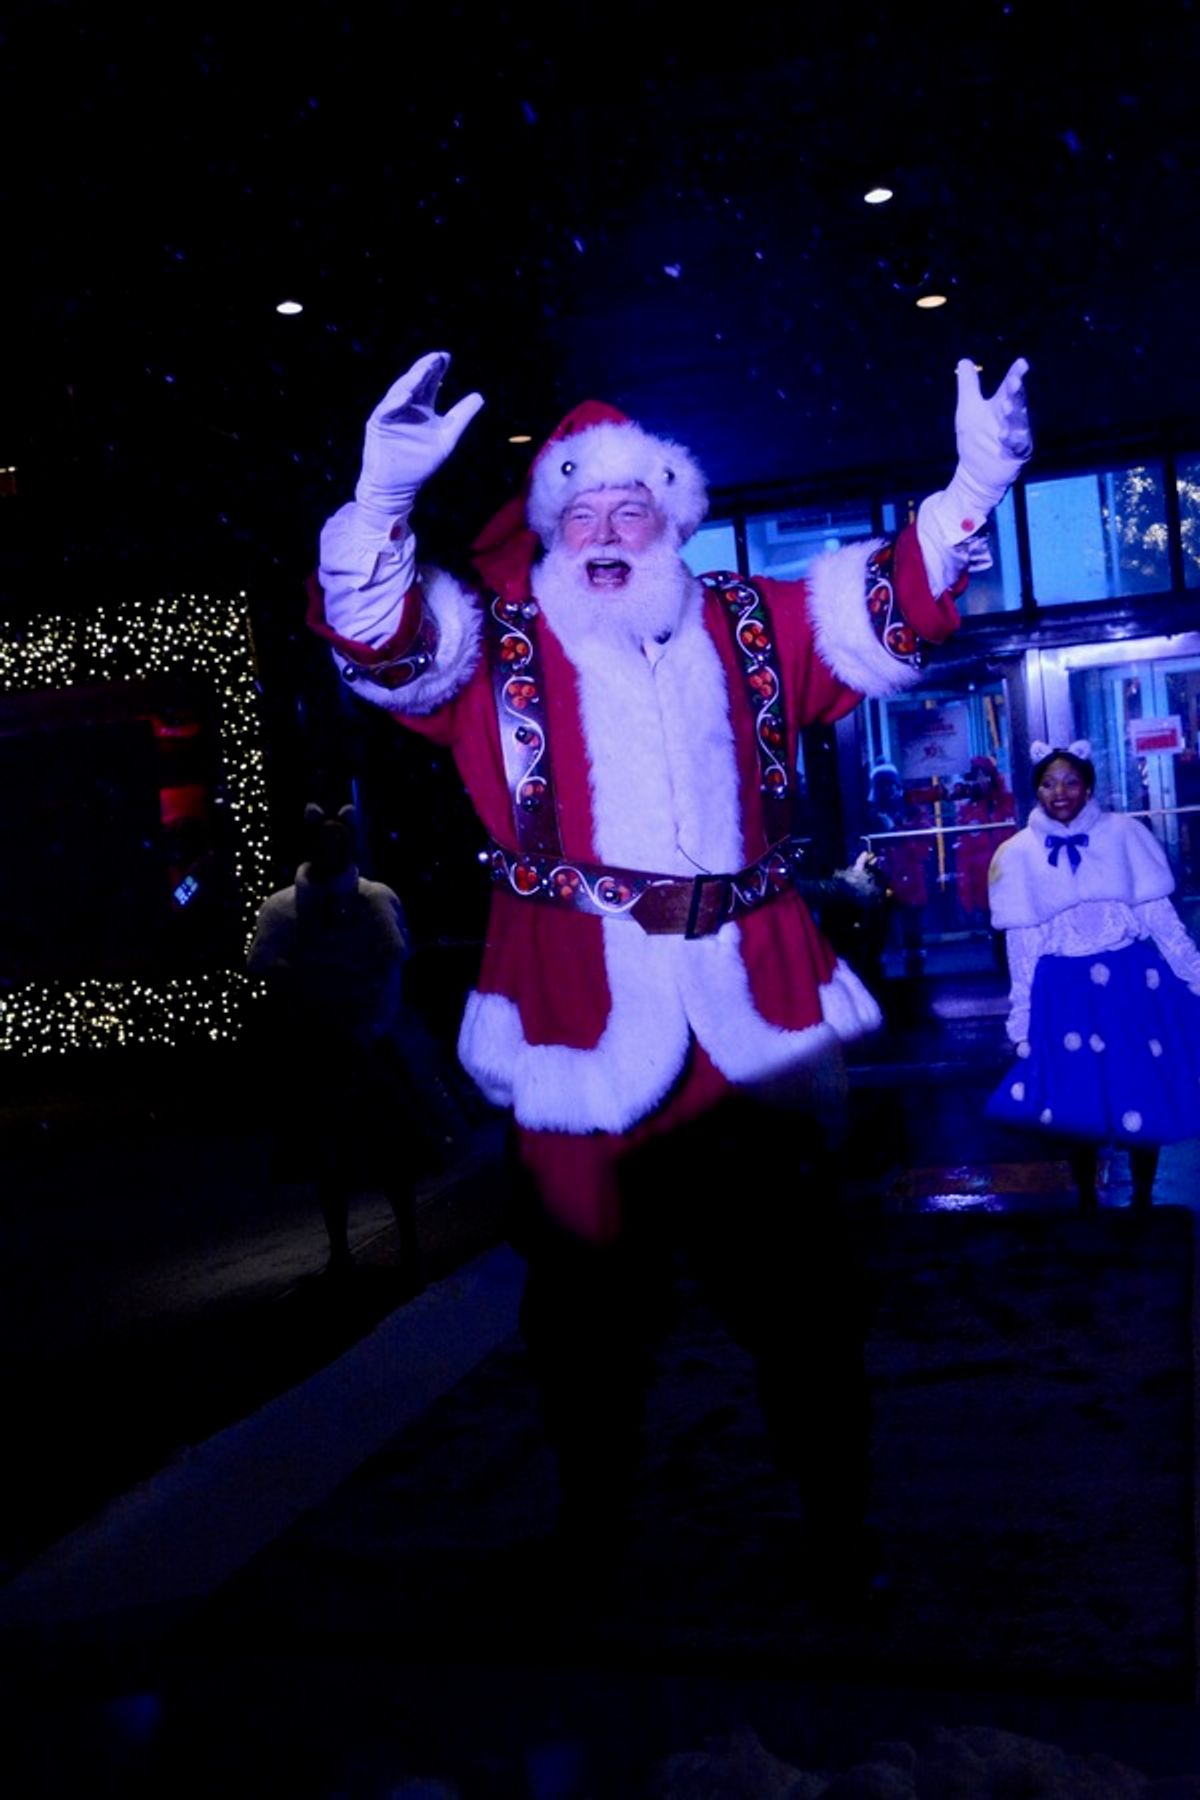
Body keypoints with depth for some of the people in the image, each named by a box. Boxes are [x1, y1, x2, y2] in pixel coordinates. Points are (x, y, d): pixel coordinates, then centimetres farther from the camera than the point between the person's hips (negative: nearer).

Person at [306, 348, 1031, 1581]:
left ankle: (835, 1500, 35)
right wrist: (384, 497, -27)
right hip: (583, 1027, -2)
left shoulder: (748, 628, 14)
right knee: (587, 1291, 10)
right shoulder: (496, 644, 6)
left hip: (751, 1019, 2)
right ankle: (589, 1517, 32)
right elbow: (380, 644, -9)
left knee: (797, 1285, 14)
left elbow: (887, 612, 8)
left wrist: (968, 495, -9)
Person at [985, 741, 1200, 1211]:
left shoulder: (1124, 833, -1)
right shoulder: (1017, 854, 0)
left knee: (1145, 1099, 7)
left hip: (1135, 981, 0)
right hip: (1065, 990, 0)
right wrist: (1021, 1020, 2)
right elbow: (1021, 943, 2)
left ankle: (1142, 1203, 26)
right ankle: (1087, 1205, 26)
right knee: (1077, 1103, 7)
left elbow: (1158, 913, 2)